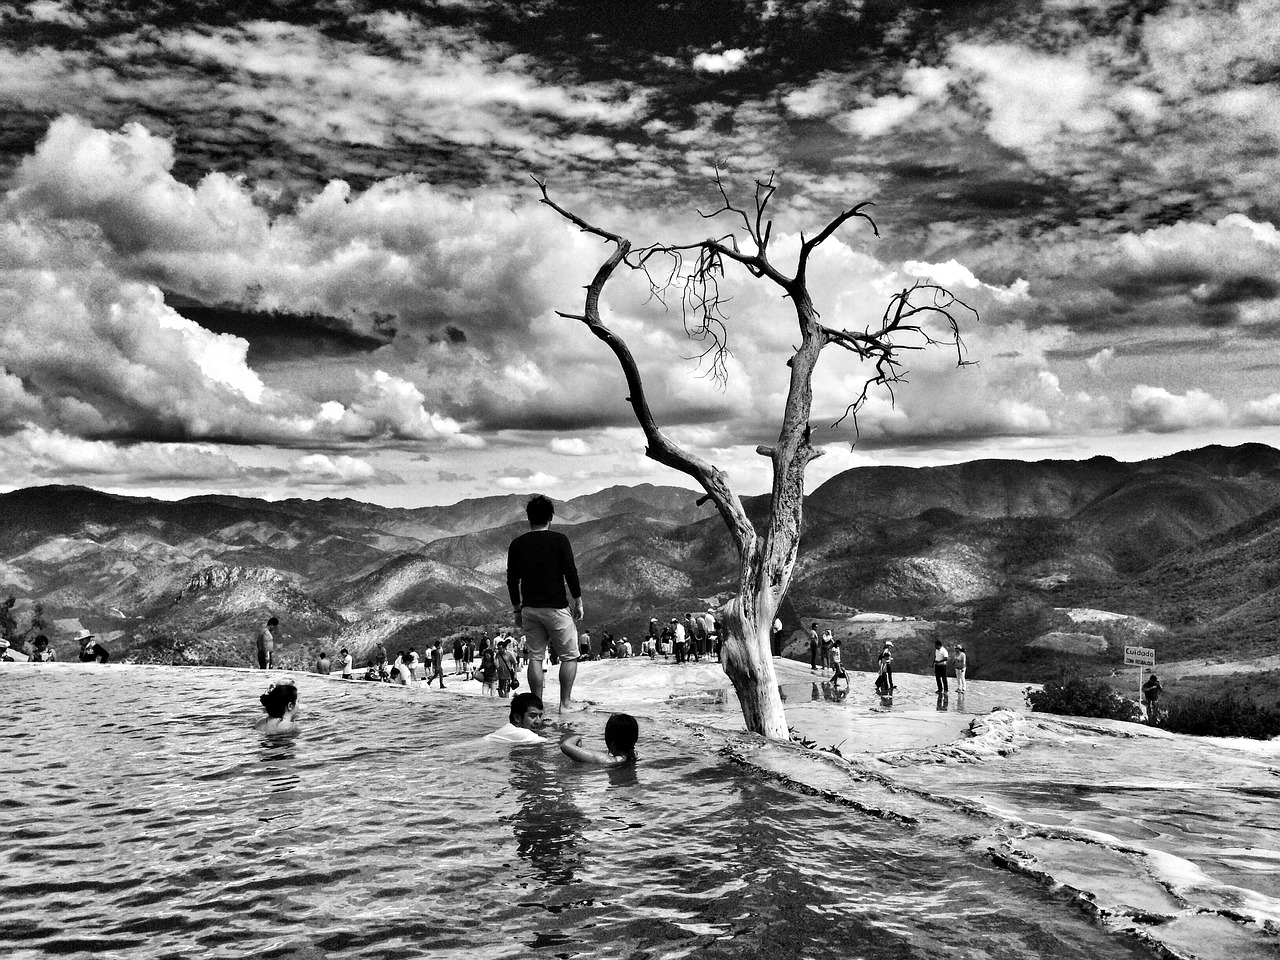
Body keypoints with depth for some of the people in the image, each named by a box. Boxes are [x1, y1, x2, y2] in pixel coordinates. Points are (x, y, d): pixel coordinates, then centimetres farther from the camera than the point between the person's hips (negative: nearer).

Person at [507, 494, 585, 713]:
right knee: (569, 656, 7)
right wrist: (578, 602, 3)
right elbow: (571, 573, -8)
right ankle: (565, 703, 5)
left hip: (529, 608, 4)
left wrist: (516, 609, 17)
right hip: (555, 607, -4)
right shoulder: (559, 540, -7)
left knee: (535, 656, 10)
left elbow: (512, 580, 8)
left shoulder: (517, 544, 4)